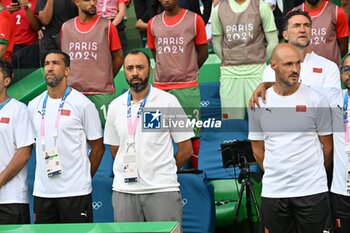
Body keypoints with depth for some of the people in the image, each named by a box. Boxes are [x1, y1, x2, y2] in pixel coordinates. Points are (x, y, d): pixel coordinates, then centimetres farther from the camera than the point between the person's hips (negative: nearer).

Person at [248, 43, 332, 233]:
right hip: (272, 191, 2)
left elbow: (327, 144, 5)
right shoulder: (258, 103, 4)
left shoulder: (316, 100, -2)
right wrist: (274, 174, 13)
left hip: (312, 190, -2)